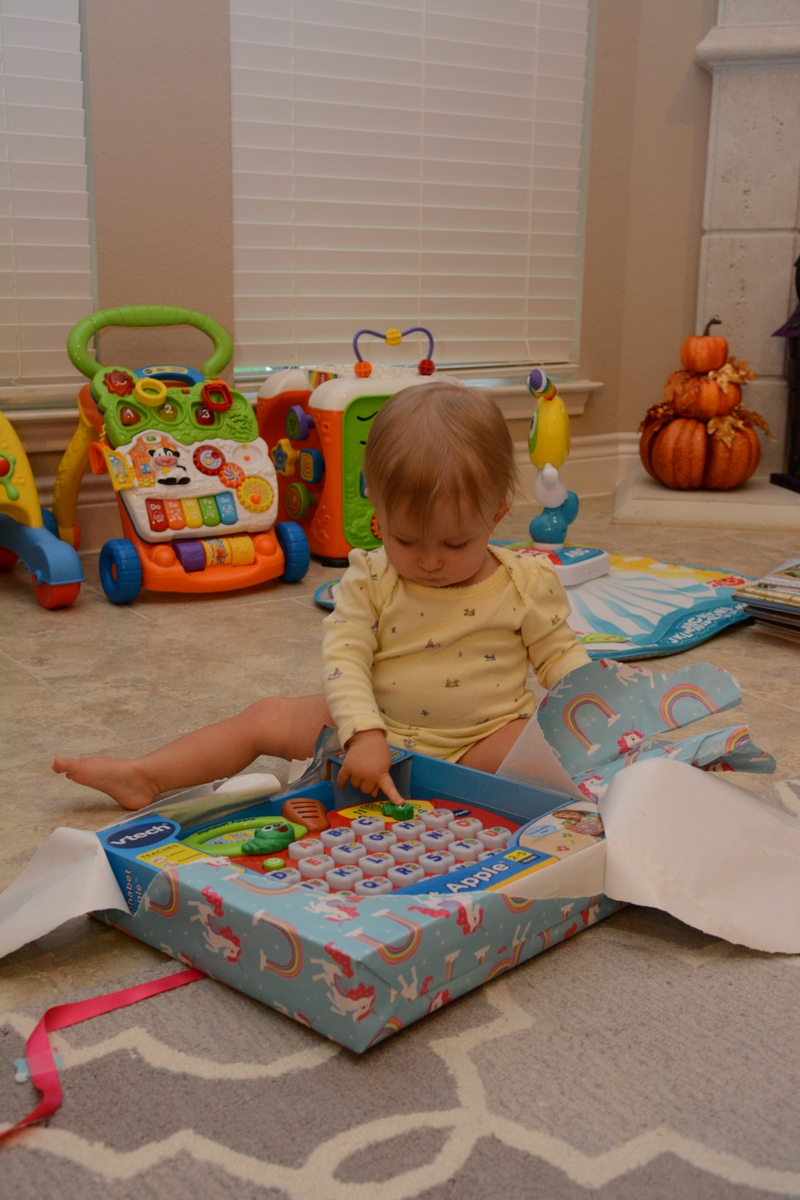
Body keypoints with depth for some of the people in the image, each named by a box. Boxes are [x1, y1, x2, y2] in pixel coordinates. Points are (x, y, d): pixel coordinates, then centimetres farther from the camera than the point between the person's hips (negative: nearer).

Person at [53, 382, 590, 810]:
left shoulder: (527, 583, -7)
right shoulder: (370, 580, -5)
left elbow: (559, 653, 4)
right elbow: (344, 654, -13)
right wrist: (363, 733, -27)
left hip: (485, 739, -1)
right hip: (381, 727, 1)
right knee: (266, 718, -3)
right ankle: (143, 777, 3)